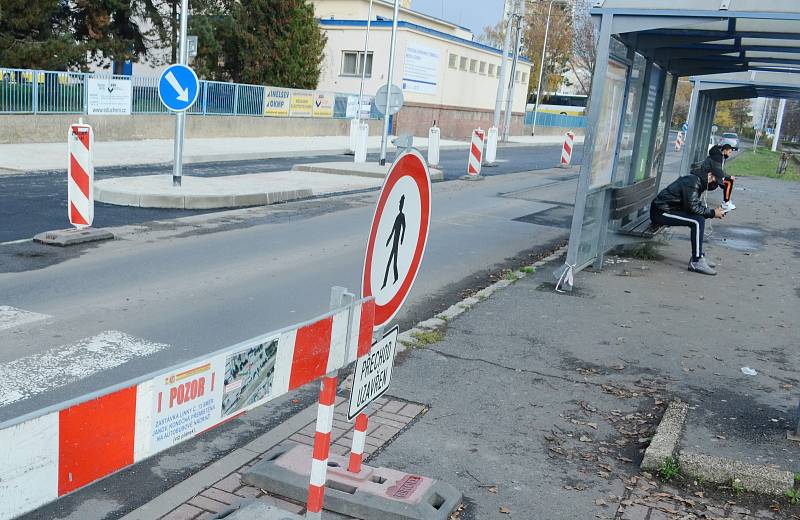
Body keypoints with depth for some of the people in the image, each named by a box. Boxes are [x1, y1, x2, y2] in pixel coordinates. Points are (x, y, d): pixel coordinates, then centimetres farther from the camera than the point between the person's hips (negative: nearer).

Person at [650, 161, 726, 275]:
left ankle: (699, 256, 16)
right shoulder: (692, 182, -19)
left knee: (700, 219, 14)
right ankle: (696, 262, -16)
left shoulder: (695, 180, 13)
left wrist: (713, 211, 3)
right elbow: (692, 207, -23)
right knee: (698, 221, -20)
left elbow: (697, 203, 17)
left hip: (667, 209, 11)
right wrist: (712, 213, -14)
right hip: (660, 213, -11)